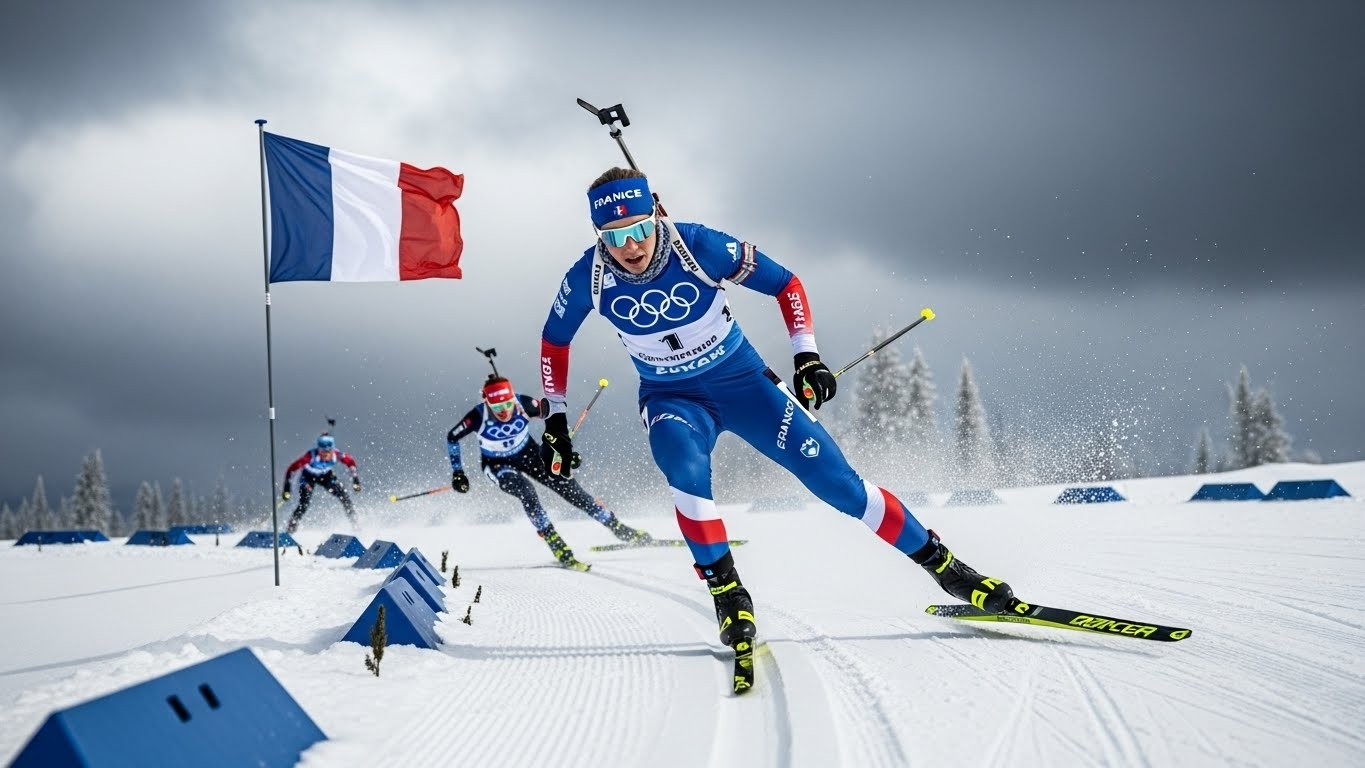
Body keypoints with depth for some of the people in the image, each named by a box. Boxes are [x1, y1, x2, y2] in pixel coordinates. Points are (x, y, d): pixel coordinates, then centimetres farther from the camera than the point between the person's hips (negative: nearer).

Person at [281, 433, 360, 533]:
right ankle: (291, 527, -8)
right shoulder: (312, 456, -39)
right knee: (304, 504, -23)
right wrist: (286, 489, -34)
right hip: (308, 477, -3)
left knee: (344, 496, -11)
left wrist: (355, 480, -12)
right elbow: (291, 469, -33)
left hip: (326, 475, 3)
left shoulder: (337, 455, -31)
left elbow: (351, 462, -9)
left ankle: (355, 523, 6)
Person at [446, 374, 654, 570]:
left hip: (528, 453, 2)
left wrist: (565, 449, -10)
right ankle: (557, 547, -23)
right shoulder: (479, 416, -32)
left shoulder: (524, 404, -29)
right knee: (526, 491, -30)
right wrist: (457, 472, -12)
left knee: (568, 487, -4)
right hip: (497, 464, -2)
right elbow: (452, 437, -13)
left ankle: (620, 529, 7)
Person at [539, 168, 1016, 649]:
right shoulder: (589, 278, -18)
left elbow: (784, 283, -11)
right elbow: (554, 341, 2)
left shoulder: (699, 247, -23)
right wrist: (556, 418, 1)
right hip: (671, 399, 1)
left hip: (742, 380, -1)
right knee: (686, 470, -34)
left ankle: (941, 564, 7)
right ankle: (727, 593, -19)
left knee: (836, 480, -7)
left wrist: (807, 355, -18)